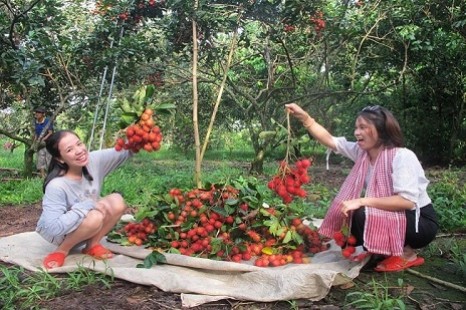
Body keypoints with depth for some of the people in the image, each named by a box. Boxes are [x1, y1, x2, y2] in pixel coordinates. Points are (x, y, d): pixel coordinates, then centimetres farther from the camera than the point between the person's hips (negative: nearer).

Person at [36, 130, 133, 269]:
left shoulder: (93, 160, -18)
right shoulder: (56, 186, -33)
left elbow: (125, 151, -11)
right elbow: (54, 227, -37)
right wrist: (88, 205, -35)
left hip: (87, 228, 6)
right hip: (58, 233, -6)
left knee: (117, 201, -20)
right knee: (95, 217, -35)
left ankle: (92, 245, -2)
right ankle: (62, 250, -9)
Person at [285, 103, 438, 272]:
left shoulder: (403, 157, -24)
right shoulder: (362, 152, -2)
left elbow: (407, 201, -34)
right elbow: (330, 140, -2)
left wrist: (362, 201, -37)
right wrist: (304, 117, -13)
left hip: (420, 222, -8)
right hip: (392, 216, 8)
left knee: (363, 215, -28)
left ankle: (406, 253, -7)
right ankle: (396, 248, 10)